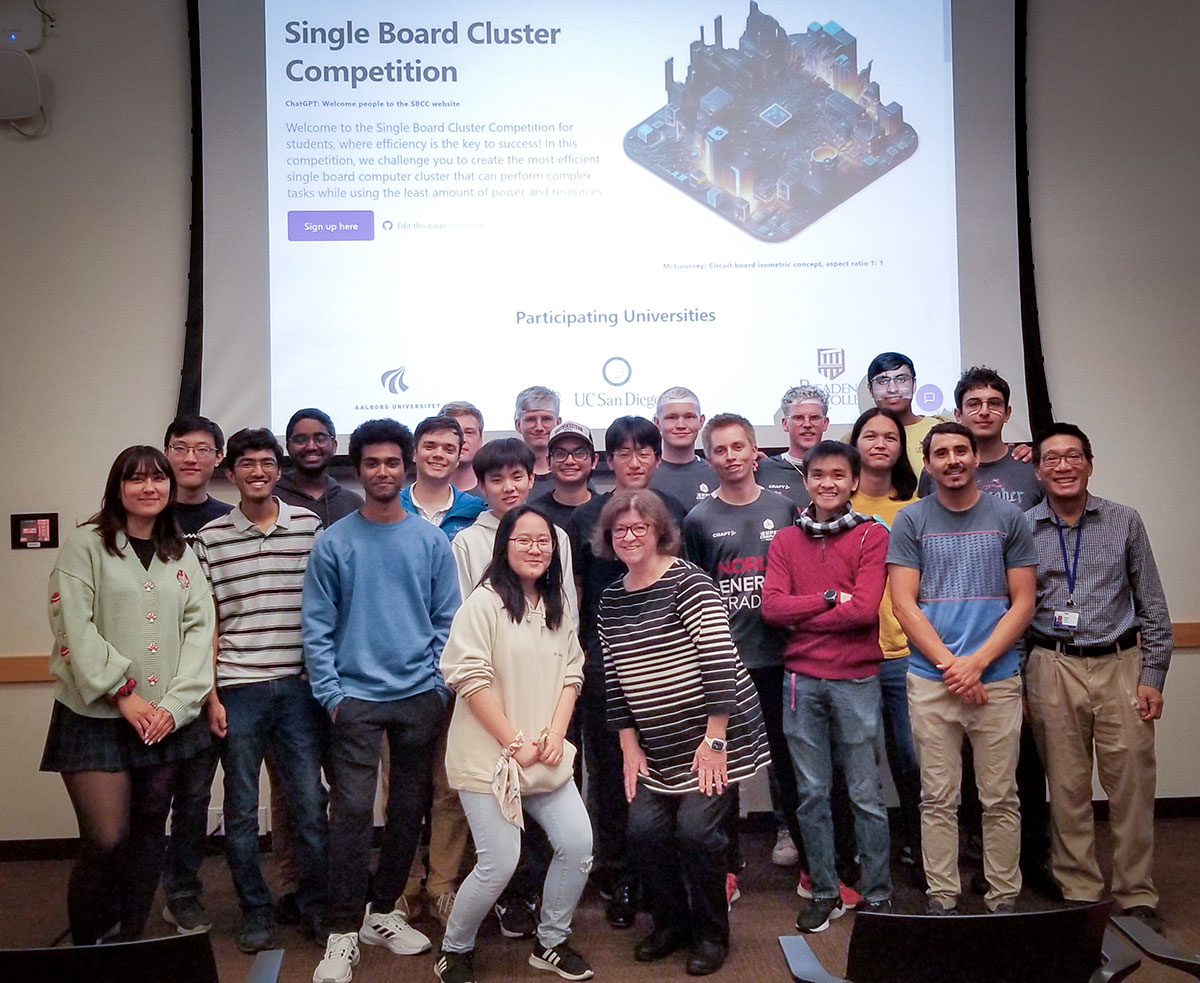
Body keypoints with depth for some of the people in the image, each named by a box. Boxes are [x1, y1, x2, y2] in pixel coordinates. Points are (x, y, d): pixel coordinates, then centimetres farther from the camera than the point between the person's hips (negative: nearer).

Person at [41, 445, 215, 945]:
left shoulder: (183, 555, 12)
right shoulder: (85, 545, -1)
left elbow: (199, 629, 5)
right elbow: (75, 628, -9)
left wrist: (176, 704, -7)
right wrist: (122, 693, -15)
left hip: (166, 719, 4)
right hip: (96, 717, -4)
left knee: (149, 832, 10)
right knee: (106, 841, -6)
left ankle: (131, 942, 25)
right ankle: (83, 948, 16)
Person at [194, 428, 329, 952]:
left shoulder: (310, 526, 4)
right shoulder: (210, 537, 4)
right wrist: (211, 696, -1)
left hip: (299, 687, 0)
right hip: (238, 689, 0)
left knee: (310, 802, 4)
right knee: (241, 809, 9)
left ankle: (317, 902, 22)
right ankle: (255, 910, 25)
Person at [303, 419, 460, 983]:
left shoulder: (431, 541, 4)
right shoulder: (333, 543, 0)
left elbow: (447, 620, 5)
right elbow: (317, 627, -1)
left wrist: (439, 684, -3)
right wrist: (331, 694, -7)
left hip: (421, 698, 2)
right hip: (357, 697, -2)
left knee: (409, 809, 11)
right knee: (352, 810, -5)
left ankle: (383, 911, 28)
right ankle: (343, 932, 7)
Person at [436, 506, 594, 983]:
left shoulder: (558, 606, 11)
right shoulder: (485, 602, -10)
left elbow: (571, 673, 12)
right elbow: (470, 677, -16)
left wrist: (556, 734, -3)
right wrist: (515, 743, -14)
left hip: (546, 758, 6)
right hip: (488, 758, -6)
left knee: (578, 843, 0)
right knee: (500, 863, -7)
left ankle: (551, 943, 23)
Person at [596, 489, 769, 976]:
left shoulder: (688, 582, -13)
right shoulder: (611, 600, 7)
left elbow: (719, 661, -18)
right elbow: (614, 679, 10)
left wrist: (714, 740, -19)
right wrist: (629, 745, 5)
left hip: (714, 734, -6)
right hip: (657, 745, 6)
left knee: (695, 830, -8)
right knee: (644, 830, 0)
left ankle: (711, 935, 16)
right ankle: (670, 924, 25)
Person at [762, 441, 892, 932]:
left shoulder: (872, 536, -1)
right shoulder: (785, 541, 8)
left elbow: (864, 609, -12)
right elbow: (772, 606, -3)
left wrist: (801, 613, -6)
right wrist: (829, 598, -10)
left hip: (856, 680, -2)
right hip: (802, 680, 3)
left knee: (866, 794, 4)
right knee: (812, 793, 9)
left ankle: (877, 895, 19)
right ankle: (824, 893, 22)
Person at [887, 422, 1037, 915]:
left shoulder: (1008, 518, 6)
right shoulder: (911, 521, 5)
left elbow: (1022, 603, 3)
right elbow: (904, 604, 0)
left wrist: (977, 661, -9)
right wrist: (949, 663, -10)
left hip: (997, 679, 0)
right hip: (930, 681, 0)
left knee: (1000, 798, 6)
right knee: (938, 799, 6)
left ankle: (1004, 899, 20)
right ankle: (942, 899, 17)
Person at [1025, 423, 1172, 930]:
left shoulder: (1125, 522, 4)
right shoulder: (1021, 529, 3)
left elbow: (1152, 605, 6)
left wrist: (1152, 676, 0)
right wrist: (1014, 679, 2)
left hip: (1121, 664, 0)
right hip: (1053, 668, 0)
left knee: (1132, 786, 3)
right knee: (1067, 788, 7)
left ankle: (1136, 896, 18)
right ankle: (1079, 892, 20)